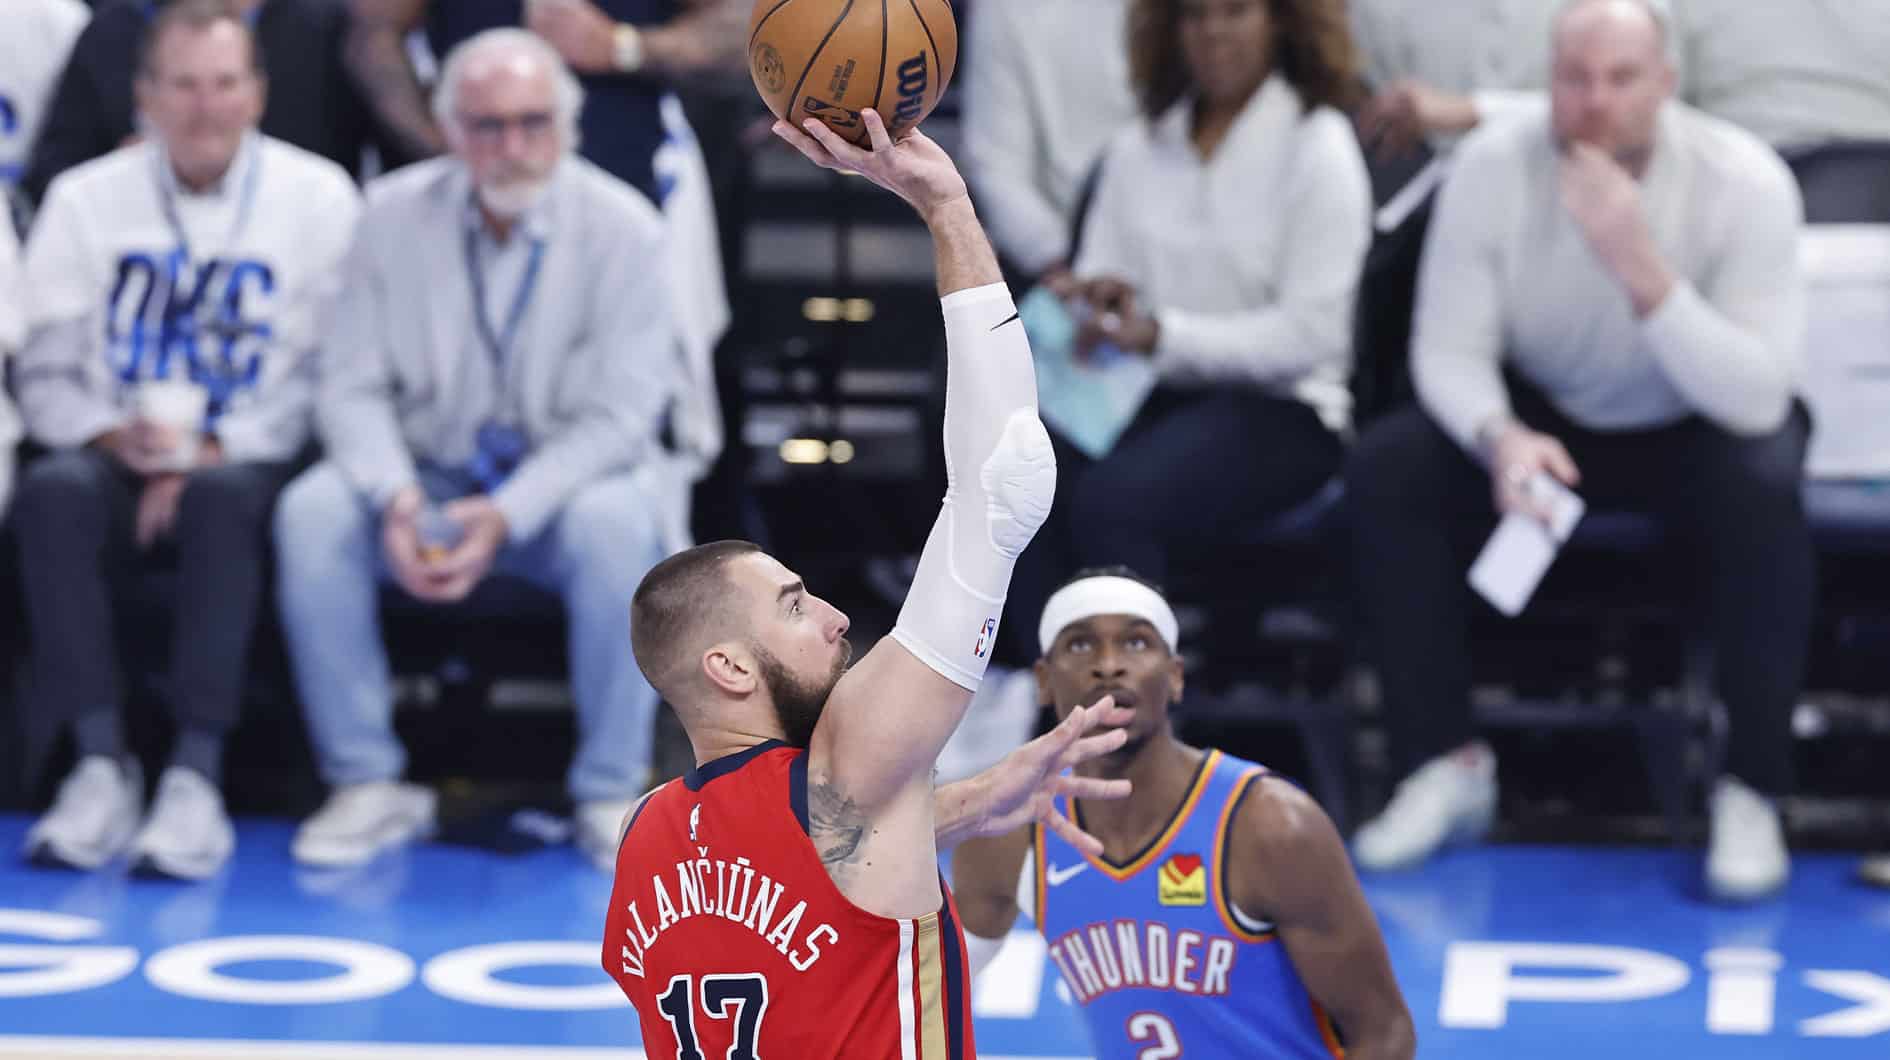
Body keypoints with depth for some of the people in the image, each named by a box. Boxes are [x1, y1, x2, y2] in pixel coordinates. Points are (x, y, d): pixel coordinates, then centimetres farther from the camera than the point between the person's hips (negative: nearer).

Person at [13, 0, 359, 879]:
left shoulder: (316, 198, 3)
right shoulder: (86, 201, 9)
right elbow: (43, 373, 7)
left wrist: (211, 453, -14)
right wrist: (114, 435, -14)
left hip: (251, 463, -2)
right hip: (120, 457, 2)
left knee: (222, 498, -37)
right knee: (53, 491, -32)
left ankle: (196, 780, -36)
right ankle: (101, 766, -30)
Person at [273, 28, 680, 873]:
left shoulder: (621, 227, -10)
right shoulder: (396, 213, -2)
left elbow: (618, 416, -13)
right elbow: (353, 384, -2)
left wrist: (506, 516, -26)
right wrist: (397, 501, -22)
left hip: (562, 488, -2)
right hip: (429, 475, 2)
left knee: (616, 527, -36)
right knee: (312, 513, -27)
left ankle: (610, 796, -21)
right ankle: (369, 785, -16)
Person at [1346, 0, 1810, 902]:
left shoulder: (1744, 183, -26)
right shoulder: (1493, 167, -19)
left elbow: (1757, 399, -32)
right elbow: (1449, 350, -15)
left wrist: (1641, 269, -45)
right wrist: (1501, 438, -38)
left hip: (1699, 427, -2)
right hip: (1547, 415, 3)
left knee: (1763, 489, -36)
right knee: (1384, 470, -22)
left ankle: (1751, 791, -23)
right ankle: (1445, 764, -12)